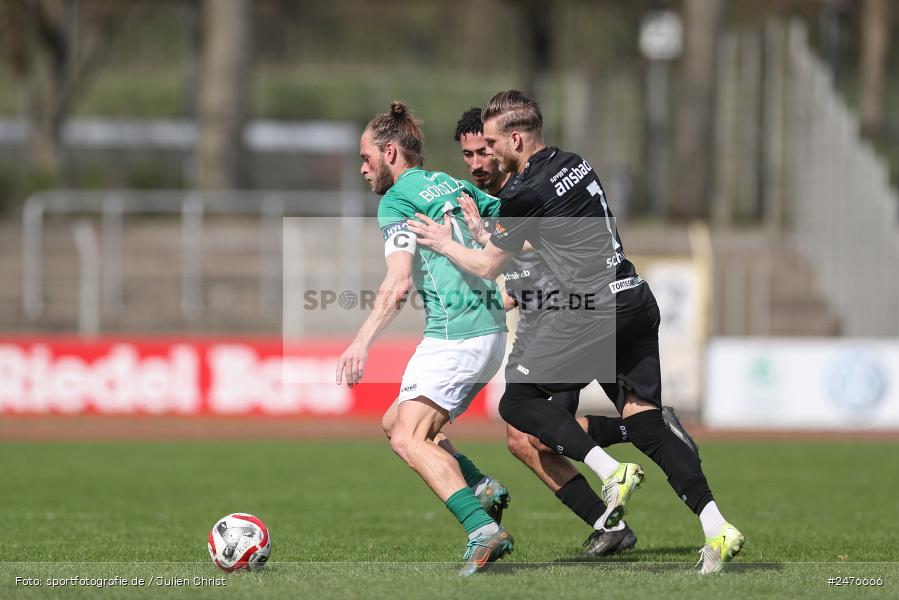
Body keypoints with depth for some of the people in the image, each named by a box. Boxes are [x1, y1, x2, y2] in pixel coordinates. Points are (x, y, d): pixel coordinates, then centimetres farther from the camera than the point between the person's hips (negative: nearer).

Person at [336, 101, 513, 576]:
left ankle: (482, 529, -30)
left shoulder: (397, 200, -7)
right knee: (396, 423, 17)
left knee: (408, 439, -15)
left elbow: (397, 284, -19)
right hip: (491, 331, 9)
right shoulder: (452, 185, 18)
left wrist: (362, 343, -26)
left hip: (454, 335, -9)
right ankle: (482, 489, 3)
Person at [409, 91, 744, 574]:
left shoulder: (525, 192, -8)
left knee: (519, 399, 5)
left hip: (594, 310, -8)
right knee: (644, 421, 6)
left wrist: (444, 244, 20)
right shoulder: (575, 163, 15)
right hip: (636, 300, 8)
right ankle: (716, 528, -7)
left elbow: (487, 267, 3)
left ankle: (610, 472, -11)